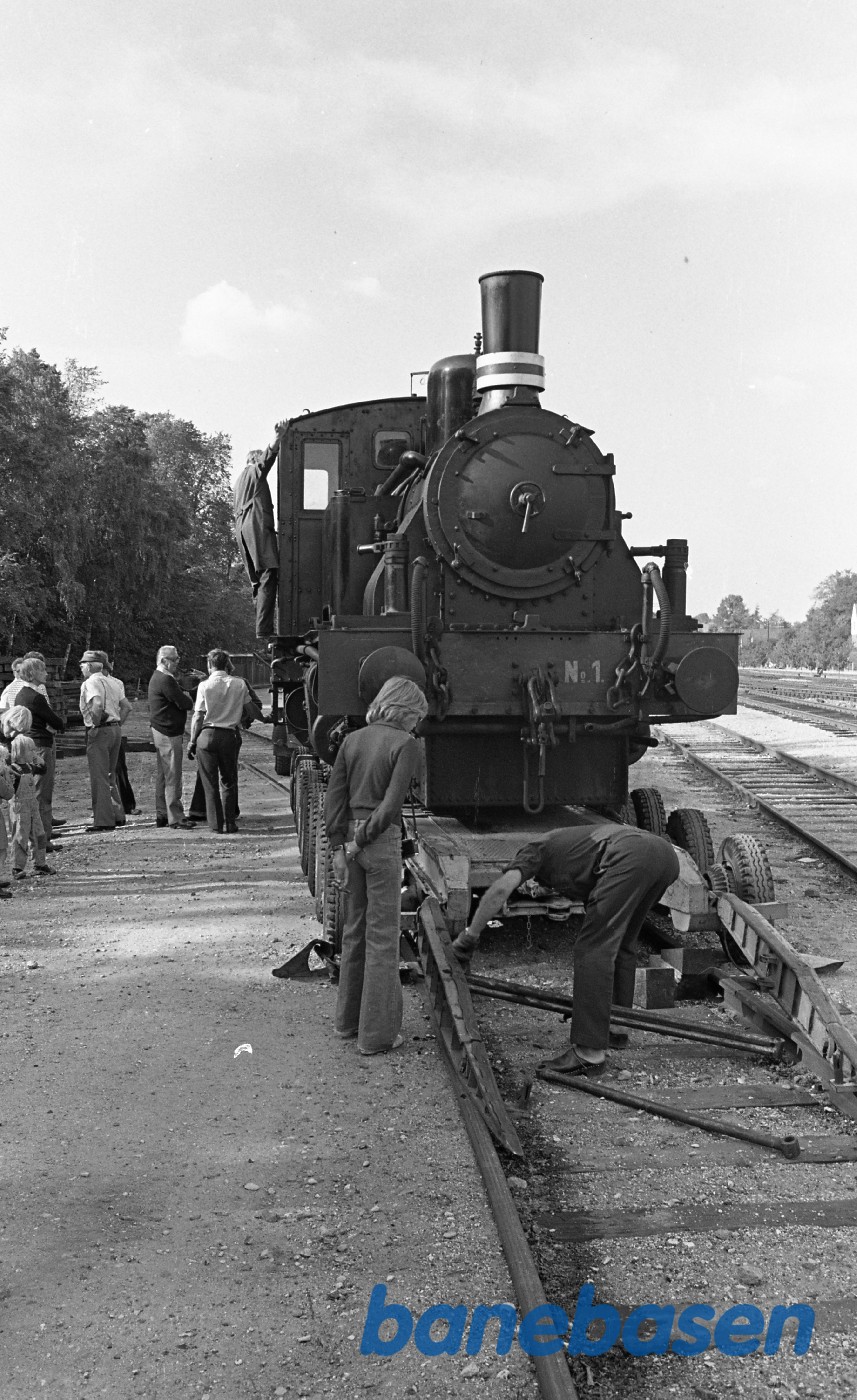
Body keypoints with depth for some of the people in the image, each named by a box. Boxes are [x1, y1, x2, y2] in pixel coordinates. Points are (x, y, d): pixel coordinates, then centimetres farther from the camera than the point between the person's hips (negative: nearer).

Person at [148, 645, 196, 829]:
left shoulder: (158, 677, 17)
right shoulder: (166, 680, -18)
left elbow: (180, 698, 15)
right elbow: (185, 703, -18)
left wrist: (185, 696, -2)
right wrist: (189, 697, 1)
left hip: (159, 731, 11)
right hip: (169, 734, -11)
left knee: (162, 775, 14)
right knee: (173, 777, -7)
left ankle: (162, 815, 21)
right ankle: (175, 818, -4)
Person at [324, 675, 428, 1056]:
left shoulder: (353, 739, 8)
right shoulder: (405, 744, -9)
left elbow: (334, 796, 4)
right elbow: (391, 804, -17)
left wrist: (339, 847, 3)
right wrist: (361, 840, -8)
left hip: (350, 838, 6)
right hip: (381, 841, -6)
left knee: (355, 931, 18)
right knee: (382, 936, 4)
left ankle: (348, 1020, 30)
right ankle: (376, 1033, 11)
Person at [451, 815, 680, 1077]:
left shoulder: (536, 849, 21)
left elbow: (501, 888, -2)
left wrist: (470, 935, 7)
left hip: (630, 857, -9)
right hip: (666, 852, 9)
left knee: (593, 949, -5)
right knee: (621, 944, 26)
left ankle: (589, 1053, -8)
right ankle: (616, 1026, 32)